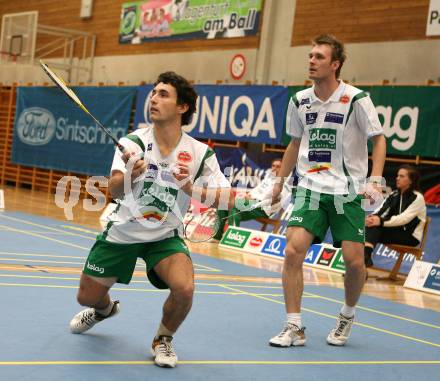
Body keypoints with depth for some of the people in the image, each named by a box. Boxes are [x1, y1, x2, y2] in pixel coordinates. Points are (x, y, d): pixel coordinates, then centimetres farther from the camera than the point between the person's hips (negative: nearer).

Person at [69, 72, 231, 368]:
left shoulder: (200, 153, -12)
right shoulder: (133, 142, -15)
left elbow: (227, 198, -14)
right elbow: (115, 190, -29)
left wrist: (192, 189, -31)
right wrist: (129, 176, -52)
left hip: (165, 237, -1)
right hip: (122, 232, 1)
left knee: (184, 288, -27)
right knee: (87, 298, 10)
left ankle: (163, 339, 5)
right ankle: (105, 308, 50)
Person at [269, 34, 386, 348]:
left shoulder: (356, 99, -9)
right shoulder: (300, 101, 4)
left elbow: (379, 139, -2)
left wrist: (375, 180, -15)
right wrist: (280, 182, 19)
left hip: (348, 191, -3)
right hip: (310, 188, 3)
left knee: (354, 260, -4)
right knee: (293, 250, -12)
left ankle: (347, 316, 25)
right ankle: (294, 328, -3)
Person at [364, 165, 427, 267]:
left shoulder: (417, 198, -10)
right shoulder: (394, 195, 11)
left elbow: (404, 218, -24)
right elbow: (381, 210, -2)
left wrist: (381, 221, -37)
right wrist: (372, 217, -28)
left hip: (411, 237, -6)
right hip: (395, 230, 6)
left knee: (376, 227, -30)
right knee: (372, 224, -25)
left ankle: (366, 255, -44)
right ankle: (365, 254, -46)